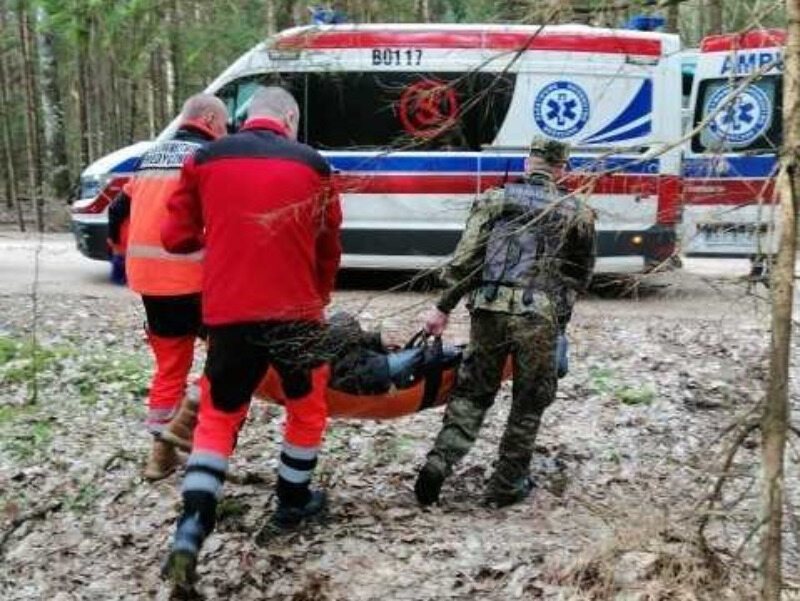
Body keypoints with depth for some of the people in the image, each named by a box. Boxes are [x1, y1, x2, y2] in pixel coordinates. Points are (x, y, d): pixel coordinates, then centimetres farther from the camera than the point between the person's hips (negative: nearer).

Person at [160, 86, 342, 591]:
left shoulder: (205, 159, 3)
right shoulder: (311, 163, 1)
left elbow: (177, 237, 5)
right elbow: (329, 247, 7)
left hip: (227, 313, 1)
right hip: (295, 310, -1)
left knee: (219, 417, 15)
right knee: (307, 409, 23)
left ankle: (191, 530, 0)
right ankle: (292, 506, 33)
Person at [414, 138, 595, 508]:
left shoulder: (495, 200, 8)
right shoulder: (577, 214, 10)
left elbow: (465, 260, 2)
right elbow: (581, 276, 16)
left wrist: (443, 308, 7)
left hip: (489, 309, 1)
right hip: (540, 316, -1)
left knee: (473, 392, 15)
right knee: (529, 402, 13)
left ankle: (439, 462, 0)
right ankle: (506, 485, 19)